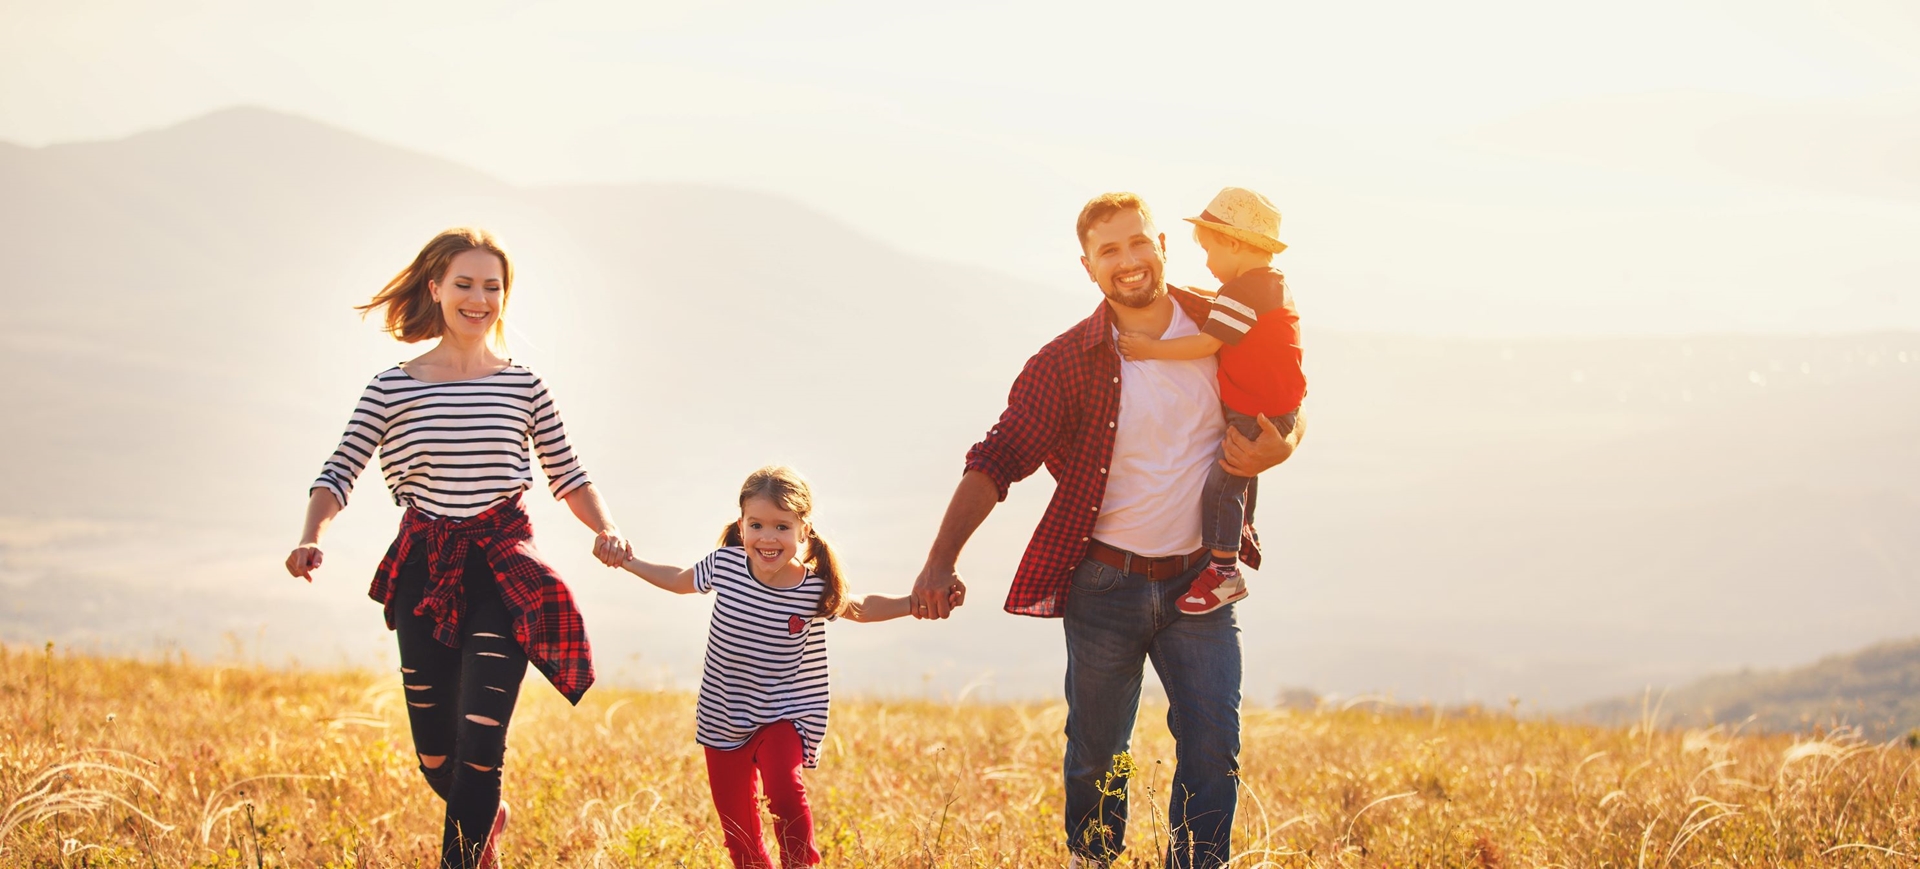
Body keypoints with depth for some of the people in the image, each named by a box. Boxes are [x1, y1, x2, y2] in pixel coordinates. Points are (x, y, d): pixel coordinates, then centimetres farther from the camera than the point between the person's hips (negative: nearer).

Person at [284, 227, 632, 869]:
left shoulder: (523, 387, 3)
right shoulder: (393, 389, 1)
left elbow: (568, 477, 10)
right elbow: (339, 472, 0)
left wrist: (605, 530, -8)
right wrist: (311, 538, -18)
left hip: (503, 566, -1)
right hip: (425, 570, 1)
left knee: (479, 743, -16)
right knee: (436, 758, 8)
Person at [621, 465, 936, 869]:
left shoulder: (817, 587, -15)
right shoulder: (724, 564, -11)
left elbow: (860, 608, 5)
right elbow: (679, 580, 11)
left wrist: (914, 603, -8)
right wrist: (628, 561, 12)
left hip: (786, 715, -2)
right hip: (723, 717, 3)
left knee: (784, 791, -29)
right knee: (738, 834, 9)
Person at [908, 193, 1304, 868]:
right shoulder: (1066, 363, -10)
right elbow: (996, 460, -15)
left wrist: (1279, 449, -12)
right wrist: (942, 560, -29)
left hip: (1198, 582, 1)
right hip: (1105, 586, -1)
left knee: (1213, 743, -7)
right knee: (1098, 754, 9)